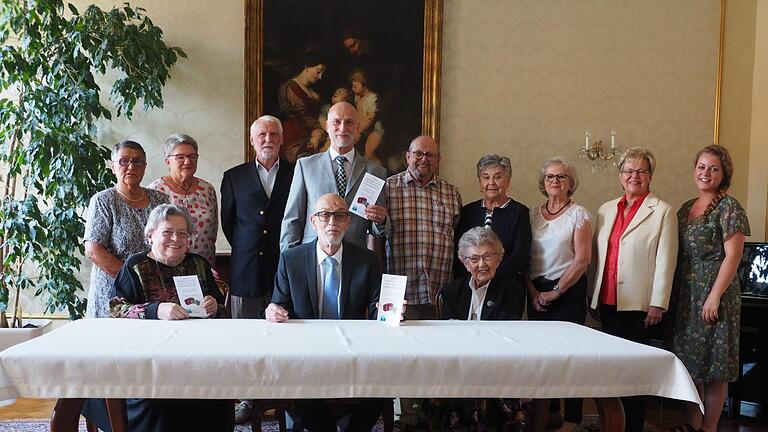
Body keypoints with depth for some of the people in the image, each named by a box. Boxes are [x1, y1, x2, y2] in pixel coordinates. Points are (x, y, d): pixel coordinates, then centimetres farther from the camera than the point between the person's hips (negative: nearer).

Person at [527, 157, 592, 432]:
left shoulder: (579, 214, -2)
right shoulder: (532, 214, 9)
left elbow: (582, 259, -8)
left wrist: (555, 292, -10)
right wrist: (533, 292, -3)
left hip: (568, 291, -3)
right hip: (536, 292, 4)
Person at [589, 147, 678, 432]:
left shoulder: (662, 212, -1)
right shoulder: (606, 210, 13)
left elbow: (665, 261, -6)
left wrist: (658, 304, -11)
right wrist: (593, 297, 13)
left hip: (638, 304, -4)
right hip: (607, 302, 5)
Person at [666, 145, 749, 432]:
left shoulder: (729, 207, -7)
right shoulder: (686, 208, 13)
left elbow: (732, 256, -13)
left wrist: (715, 296, -18)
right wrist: (672, 295, 9)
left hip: (714, 293, -7)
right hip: (684, 295, 7)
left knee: (714, 366, 2)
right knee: (689, 360, 11)